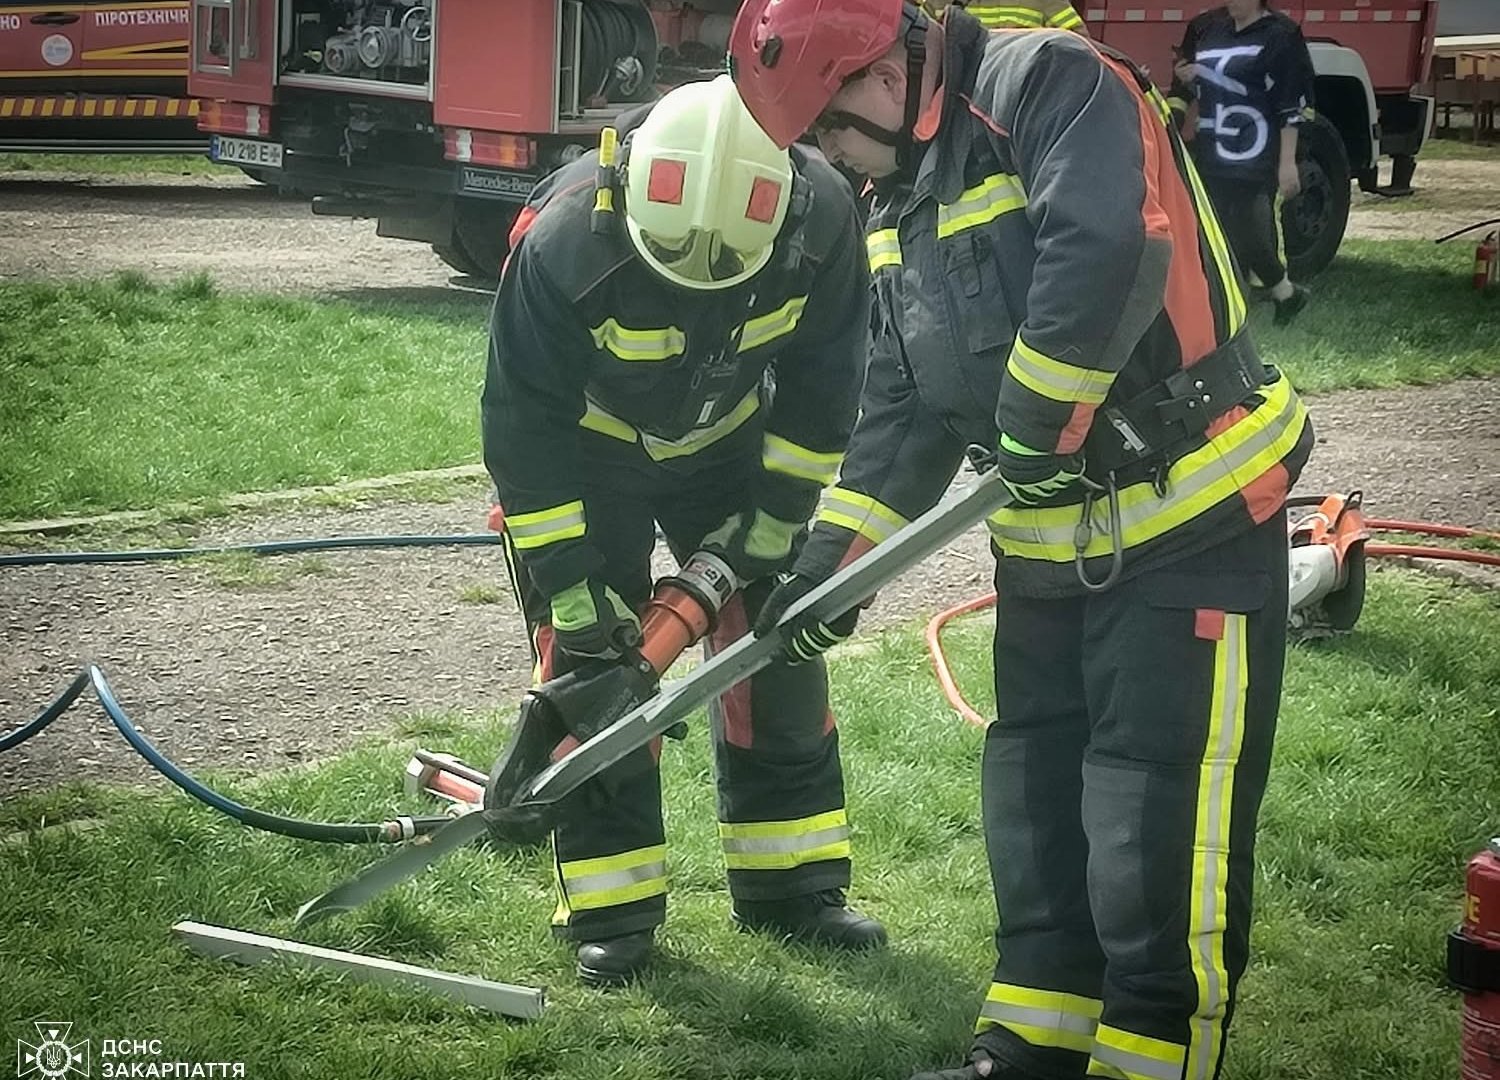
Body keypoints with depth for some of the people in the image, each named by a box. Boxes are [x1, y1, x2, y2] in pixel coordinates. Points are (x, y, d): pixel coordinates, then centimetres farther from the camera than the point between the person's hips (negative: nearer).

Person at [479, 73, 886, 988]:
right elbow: (525, 420, -26)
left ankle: (791, 884, 15)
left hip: (729, 439, 3)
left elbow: (826, 379, -11)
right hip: (589, 446, -3)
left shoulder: (820, 219, -30)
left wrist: (778, 512, -10)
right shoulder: (566, 242, -38)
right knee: (590, 656, -9)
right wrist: (568, 579, -25)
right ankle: (613, 908, 0)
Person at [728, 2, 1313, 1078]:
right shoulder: (905, 202, 13)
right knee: (1036, 821, 17)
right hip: (1053, 550, 10)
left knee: (1161, 843, -6)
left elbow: (1107, 256, -33)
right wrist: (832, 557, 10)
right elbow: (904, 407, 16)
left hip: (1193, 532, -10)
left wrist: (1034, 429, -22)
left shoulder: (1049, 87, -16)